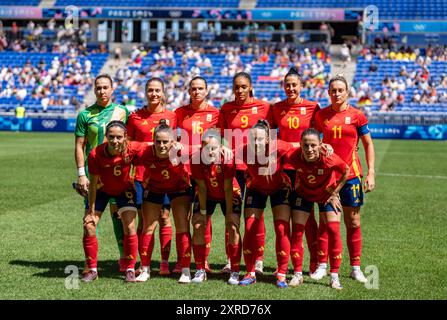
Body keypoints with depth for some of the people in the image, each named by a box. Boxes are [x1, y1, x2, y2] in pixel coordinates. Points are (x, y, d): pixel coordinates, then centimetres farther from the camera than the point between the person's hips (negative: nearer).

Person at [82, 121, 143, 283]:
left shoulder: (133, 149, -32)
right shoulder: (95, 155, -31)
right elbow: (93, 184, -20)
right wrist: (91, 211, -14)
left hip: (124, 190, 0)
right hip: (102, 190, 0)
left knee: (130, 228, -10)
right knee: (89, 227, -6)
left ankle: (130, 269, 5)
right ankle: (92, 270, 10)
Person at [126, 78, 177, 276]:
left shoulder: (171, 116, 5)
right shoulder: (135, 117, 4)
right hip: (141, 173, 0)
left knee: (164, 218, 0)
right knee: (143, 220, 2)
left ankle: (165, 262, 8)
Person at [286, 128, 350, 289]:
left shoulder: (329, 158, -36)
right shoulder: (293, 156, -33)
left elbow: (346, 171, -15)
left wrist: (334, 194, -11)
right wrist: (295, 183, -7)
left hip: (327, 194, -1)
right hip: (303, 193, 1)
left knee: (333, 230, -10)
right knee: (297, 231, -3)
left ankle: (334, 276, 2)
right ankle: (297, 274, 11)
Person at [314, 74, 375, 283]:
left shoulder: (356, 115, -1)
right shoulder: (321, 115, 4)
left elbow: (368, 144, 3)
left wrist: (371, 173, -4)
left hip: (351, 174, -1)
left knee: (353, 223, 4)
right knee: (325, 222, 3)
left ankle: (355, 268, 12)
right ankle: (322, 266, 12)